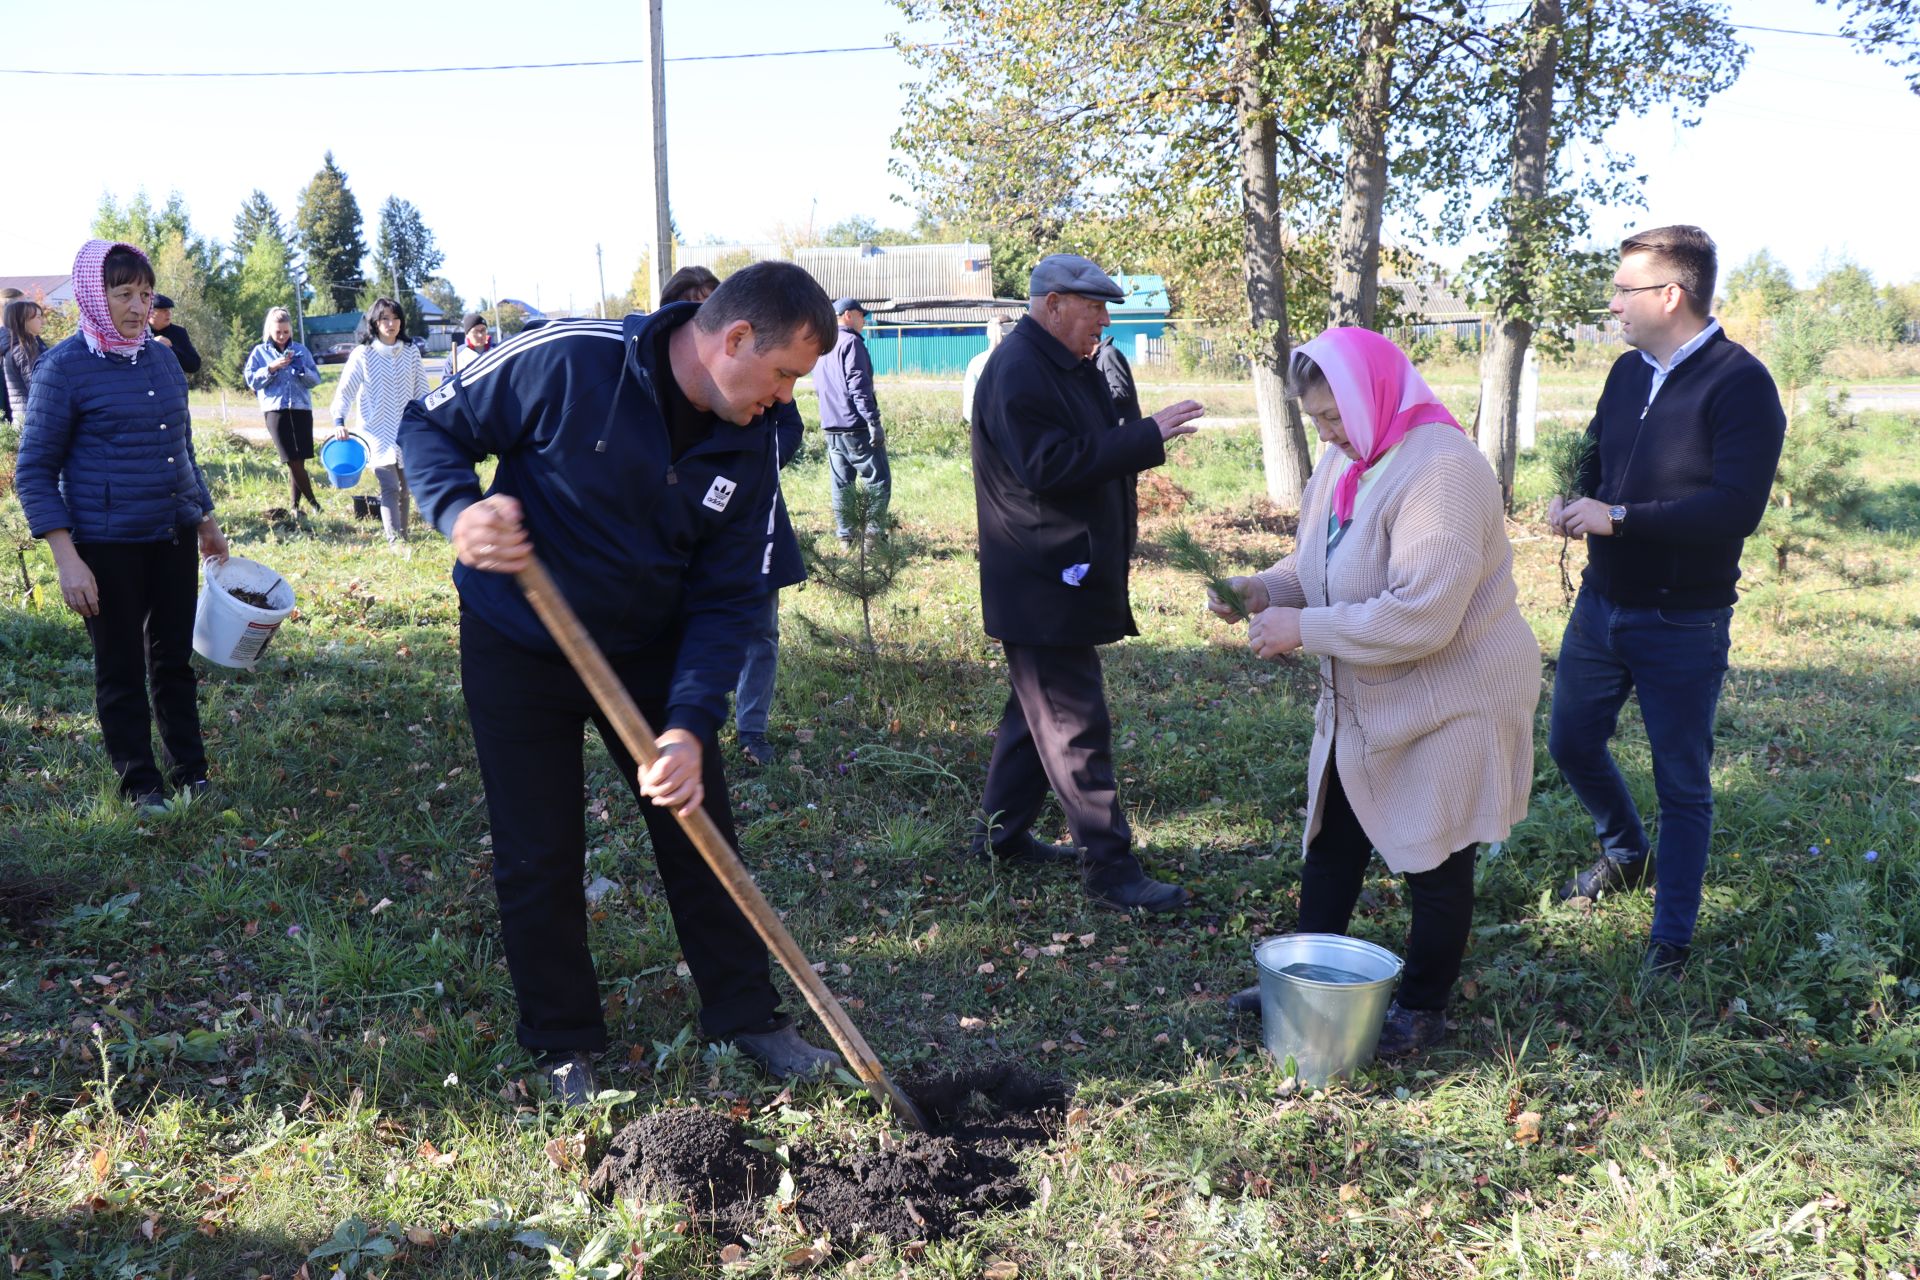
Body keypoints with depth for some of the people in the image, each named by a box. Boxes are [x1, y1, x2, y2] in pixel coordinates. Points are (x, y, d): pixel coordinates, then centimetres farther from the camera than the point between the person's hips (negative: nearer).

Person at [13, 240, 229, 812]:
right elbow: (34, 471, -8)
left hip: (174, 539, 5)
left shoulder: (162, 357, 7)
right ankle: (141, 785, 19)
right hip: (108, 549, -5)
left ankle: (190, 773, 25)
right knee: (122, 669, 7)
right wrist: (66, 559, -15)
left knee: (174, 658, 13)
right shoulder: (64, 367, -10)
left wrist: (206, 522, 20)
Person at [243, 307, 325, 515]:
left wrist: (301, 368, -10)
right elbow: (251, 379, 2)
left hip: (301, 409, 2)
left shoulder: (301, 350, 13)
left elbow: (316, 379, 8)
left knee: (298, 460, 0)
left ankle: (296, 505, 7)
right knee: (293, 460, -8)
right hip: (275, 410, -1)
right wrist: (271, 368, -11)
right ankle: (313, 502, -2)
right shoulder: (260, 352, 9)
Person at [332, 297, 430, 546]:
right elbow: (345, 390, -6)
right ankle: (394, 541, -15)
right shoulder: (363, 354, -5)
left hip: (408, 432, 3)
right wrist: (339, 421, -19)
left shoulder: (411, 352, 4)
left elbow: (421, 392, 9)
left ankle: (403, 537, 20)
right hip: (379, 433, -3)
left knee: (404, 488, 10)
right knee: (390, 488, -12)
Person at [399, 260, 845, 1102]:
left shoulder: (748, 447, -10)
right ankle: (564, 1042, 23)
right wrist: (461, 510, -34)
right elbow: (432, 426, -12)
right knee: (538, 858, 4)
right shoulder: (569, 362, -24)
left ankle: (746, 1016, 25)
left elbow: (726, 602, -11)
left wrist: (690, 725, -24)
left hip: (648, 651, 4)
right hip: (516, 653, -4)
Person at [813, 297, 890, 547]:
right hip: (856, 426, -8)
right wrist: (873, 421, -20)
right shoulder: (851, 342, -10)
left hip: (831, 427, 8)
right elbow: (858, 385, -18)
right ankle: (873, 534, -6)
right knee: (878, 480, -2)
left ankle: (845, 536, 9)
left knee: (841, 482, 9)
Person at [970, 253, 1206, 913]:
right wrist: (1147, 435, -25)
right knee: (1078, 727, -6)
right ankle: (1108, 868, 1)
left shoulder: (1067, 367, 16)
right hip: (1042, 584, -11)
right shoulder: (1018, 370, -17)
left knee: (1038, 711, 18)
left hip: (1066, 578, 11)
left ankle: (1000, 834, 31)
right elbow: (1049, 465, -26)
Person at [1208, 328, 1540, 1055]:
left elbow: (1420, 616, -33)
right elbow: (1318, 569, 15)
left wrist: (1303, 628, -26)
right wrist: (1264, 590, -6)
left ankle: (1422, 1008, 27)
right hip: (1361, 706, 9)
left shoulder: (1440, 469, -26)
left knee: (1434, 863, 8)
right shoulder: (1344, 461, 3)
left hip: (1448, 706, -9)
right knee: (1331, 844, 18)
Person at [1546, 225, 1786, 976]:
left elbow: (1738, 507, -26)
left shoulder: (1740, 385, -17)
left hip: (1682, 624, -7)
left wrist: (1617, 518, -26)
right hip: (1601, 604, 7)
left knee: (1682, 782, 6)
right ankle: (1628, 856, 45)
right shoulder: (1628, 372, 7)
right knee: (1571, 743, 18)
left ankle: (1672, 938, 20)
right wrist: (1575, 504, -3)